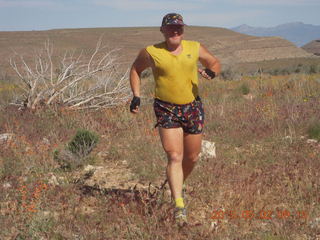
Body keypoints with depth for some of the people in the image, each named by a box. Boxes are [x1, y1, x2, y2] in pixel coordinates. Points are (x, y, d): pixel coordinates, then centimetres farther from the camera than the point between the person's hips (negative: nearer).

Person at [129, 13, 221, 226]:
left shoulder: (195, 48, 1)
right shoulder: (151, 53, -4)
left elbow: (215, 63, 15)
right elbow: (136, 69, 13)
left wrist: (211, 72, -9)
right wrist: (136, 96, 3)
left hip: (193, 107, 3)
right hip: (166, 110, -3)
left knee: (192, 157, 12)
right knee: (175, 157, -14)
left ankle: (178, 186, 42)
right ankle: (179, 206, -13)